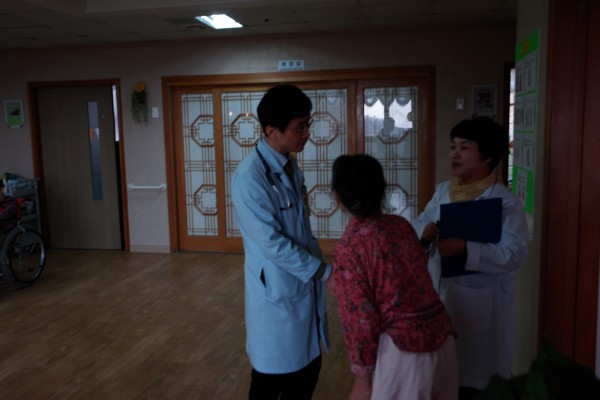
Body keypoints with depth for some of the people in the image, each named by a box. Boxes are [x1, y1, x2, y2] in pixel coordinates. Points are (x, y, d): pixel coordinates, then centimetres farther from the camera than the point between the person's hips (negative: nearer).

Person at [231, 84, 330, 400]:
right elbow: (271, 243, -23)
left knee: (308, 369, 18)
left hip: (304, 285, 8)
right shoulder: (250, 177, -22)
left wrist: (319, 266, 10)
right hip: (276, 293, -8)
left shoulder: (290, 165, 5)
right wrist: (323, 271, -17)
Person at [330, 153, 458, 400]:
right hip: (443, 339, 7)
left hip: (402, 350, -7)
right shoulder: (401, 224, 6)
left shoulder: (349, 246, -13)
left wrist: (362, 376, -2)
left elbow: (360, 318, -14)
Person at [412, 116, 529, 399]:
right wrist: (424, 231, -15)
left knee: (477, 375, 11)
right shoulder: (443, 190, 5)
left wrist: (466, 249, -32)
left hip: (480, 303, -5)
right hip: (441, 294, 6)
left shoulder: (505, 201, -15)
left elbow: (514, 253, -22)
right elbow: (418, 223, 9)